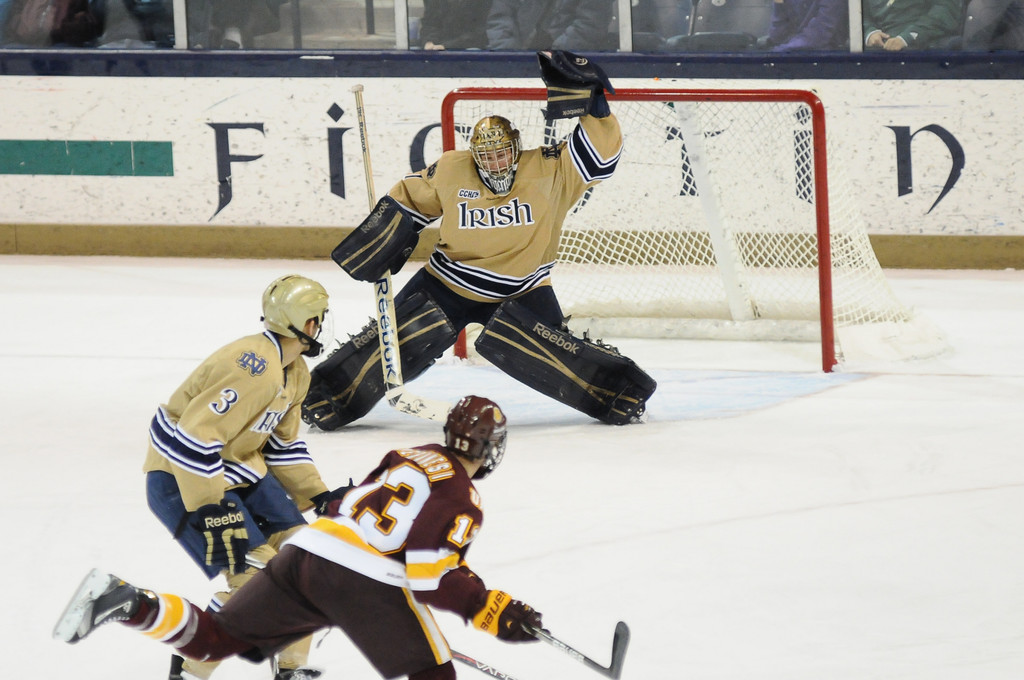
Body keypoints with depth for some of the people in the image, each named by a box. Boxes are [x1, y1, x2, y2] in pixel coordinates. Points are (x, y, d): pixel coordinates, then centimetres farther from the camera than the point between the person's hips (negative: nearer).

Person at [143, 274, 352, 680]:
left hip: (241, 469, 10)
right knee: (255, 577, -17)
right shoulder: (254, 368, -28)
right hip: (182, 479, -10)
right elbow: (194, 437, -32)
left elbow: (283, 444, 19)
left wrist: (318, 495, 14)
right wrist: (211, 509, -31)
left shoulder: (294, 372, 6)